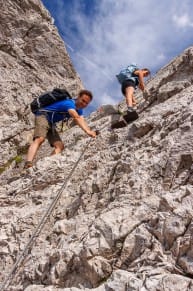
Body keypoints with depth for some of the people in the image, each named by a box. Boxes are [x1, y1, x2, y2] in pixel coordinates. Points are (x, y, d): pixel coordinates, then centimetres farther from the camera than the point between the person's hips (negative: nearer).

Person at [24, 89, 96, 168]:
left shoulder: (79, 110, 10)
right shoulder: (70, 103, -22)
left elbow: (82, 121, -1)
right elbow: (77, 118, -38)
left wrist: (90, 132, -18)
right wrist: (87, 131, -50)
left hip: (51, 123, 10)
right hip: (43, 116, -10)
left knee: (60, 146, -5)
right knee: (40, 139, -33)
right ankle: (28, 165, -48)